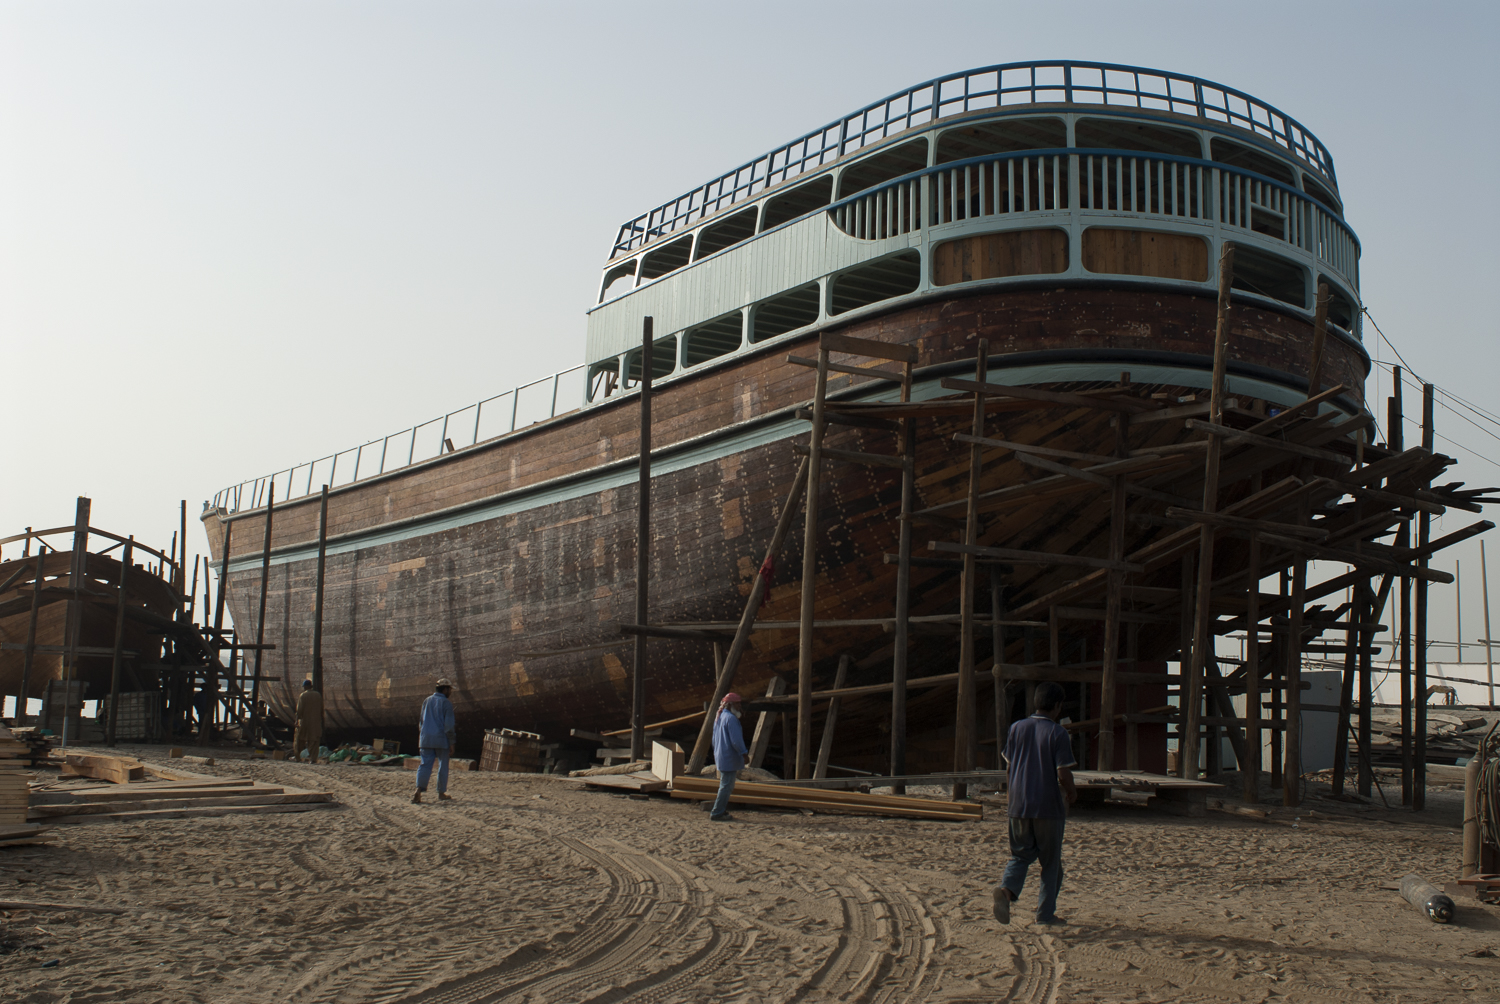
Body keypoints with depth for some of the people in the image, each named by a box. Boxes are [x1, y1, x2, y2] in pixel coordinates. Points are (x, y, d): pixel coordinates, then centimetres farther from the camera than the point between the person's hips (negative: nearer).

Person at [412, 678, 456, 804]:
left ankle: (418, 791, -17)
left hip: (426, 740, 4)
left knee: (425, 765, 0)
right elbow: (449, 725, -10)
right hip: (441, 740, -4)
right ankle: (441, 793, 14)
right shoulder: (446, 703, -6)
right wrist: (451, 743, -5)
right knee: (443, 766, 8)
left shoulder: (427, 701, 11)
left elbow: (421, 722, 16)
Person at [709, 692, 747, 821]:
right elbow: (736, 740, -21)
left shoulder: (718, 718, 15)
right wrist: (744, 753, -13)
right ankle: (716, 813, -2)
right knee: (726, 786, -4)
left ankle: (717, 810, 20)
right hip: (729, 757, -10)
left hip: (720, 757, 10)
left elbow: (714, 739, 23)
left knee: (725, 785, 17)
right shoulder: (731, 718, -17)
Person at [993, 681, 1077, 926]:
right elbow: (1063, 774, -13)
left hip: (1019, 806, 4)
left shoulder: (1016, 729, 5)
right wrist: (1072, 793, 7)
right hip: (1049, 807, -4)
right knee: (1051, 861, 11)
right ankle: (1045, 913, 14)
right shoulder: (1058, 733, -9)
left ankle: (1006, 888, -15)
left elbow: (1008, 769, 9)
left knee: (1020, 855, 13)